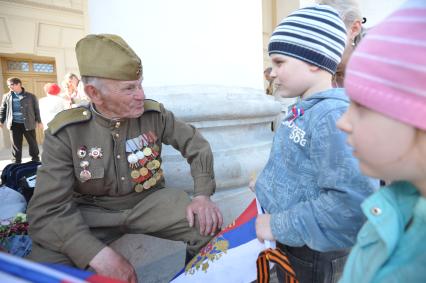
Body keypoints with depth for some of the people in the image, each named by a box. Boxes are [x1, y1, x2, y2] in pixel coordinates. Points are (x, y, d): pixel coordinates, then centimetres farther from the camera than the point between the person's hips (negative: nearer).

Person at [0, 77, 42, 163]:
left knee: (32, 143, 6)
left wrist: (39, 121, -1)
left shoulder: (30, 96, 0)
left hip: (28, 123, -2)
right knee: (16, 144, 5)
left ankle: (36, 160, 21)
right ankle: (16, 163, 14)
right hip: (14, 124, 2)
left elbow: (37, 109, 2)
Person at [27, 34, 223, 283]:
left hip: (149, 201, 2)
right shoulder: (66, 132, -14)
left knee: (210, 226, -19)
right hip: (92, 212, 0)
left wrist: (203, 194, -16)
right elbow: (48, 209, -17)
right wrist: (99, 254, -32)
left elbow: (195, 143, -1)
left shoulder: (154, 114, -9)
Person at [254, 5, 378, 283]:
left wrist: (279, 226, -27)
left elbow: (353, 204, -35)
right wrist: (266, 181, 7)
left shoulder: (334, 115, -27)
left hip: (313, 255, -7)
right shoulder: (304, 111, 1)